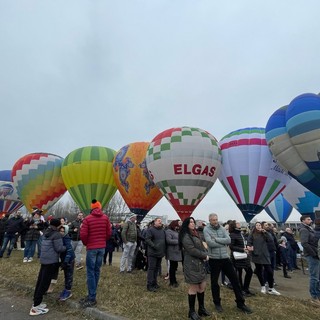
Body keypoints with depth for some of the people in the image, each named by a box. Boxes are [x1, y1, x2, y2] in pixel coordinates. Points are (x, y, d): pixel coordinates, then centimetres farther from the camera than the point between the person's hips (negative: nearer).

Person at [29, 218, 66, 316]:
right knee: (45, 283, -3)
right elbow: (59, 248, -16)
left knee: (40, 281, 13)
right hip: (51, 261, -9)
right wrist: (66, 247, 1)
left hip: (44, 259, 9)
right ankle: (36, 306, 1)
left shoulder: (46, 233, 12)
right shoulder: (56, 234, -15)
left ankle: (36, 302, 22)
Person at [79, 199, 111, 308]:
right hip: (102, 247, 4)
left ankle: (92, 298, 4)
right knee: (96, 271, 12)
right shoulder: (105, 218, 0)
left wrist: (86, 243, 7)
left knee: (90, 272, 2)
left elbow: (83, 234, -11)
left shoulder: (87, 218, -9)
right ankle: (92, 295, 21)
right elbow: (109, 233, 2)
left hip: (91, 247, -4)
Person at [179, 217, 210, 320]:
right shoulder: (186, 236, -15)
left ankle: (201, 308, 29)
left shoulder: (195, 234, 15)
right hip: (192, 264, -9)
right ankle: (192, 311, 18)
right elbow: (192, 250, -22)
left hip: (200, 263, 9)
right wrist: (205, 255, -12)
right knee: (194, 288, 1)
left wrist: (205, 254, -8)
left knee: (203, 286, 14)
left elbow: (201, 246, 13)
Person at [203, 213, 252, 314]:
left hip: (225, 258, 3)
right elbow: (210, 243, -22)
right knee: (214, 282, 12)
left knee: (235, 279, 10)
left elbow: (229, 240, -10)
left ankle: (240, 303, 27)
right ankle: (217, 303, 32)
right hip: (214, 259, -3)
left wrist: (216, 239, -18)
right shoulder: (206, 229, -10)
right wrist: (223, 243, -14)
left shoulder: (222, 228, 2)